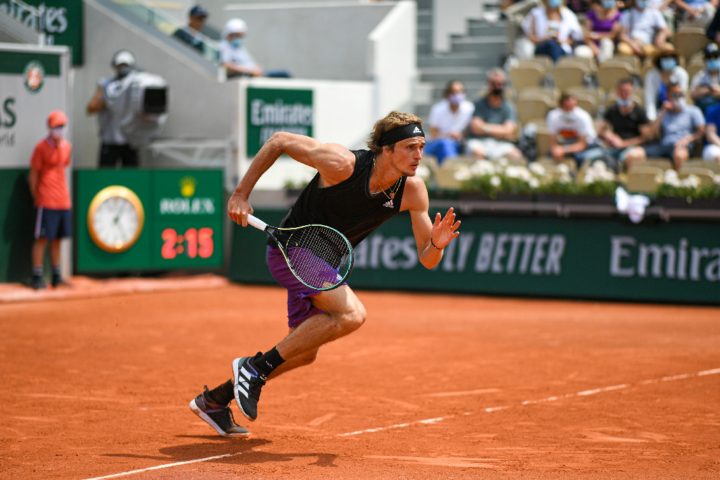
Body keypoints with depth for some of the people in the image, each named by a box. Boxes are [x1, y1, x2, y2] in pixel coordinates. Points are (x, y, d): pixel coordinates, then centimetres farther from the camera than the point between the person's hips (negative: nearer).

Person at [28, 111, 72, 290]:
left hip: (63, 200, 6)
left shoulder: (66, 146, 10)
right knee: (42, 239, -4)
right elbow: (33, 175, -5)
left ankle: (57, 278, 16)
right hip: (47, 201, -6)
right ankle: (37, 278, 1)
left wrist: (65, 194, 13)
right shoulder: (41, 147, -8)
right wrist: (37, 198, -4)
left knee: (57, 240, 11)